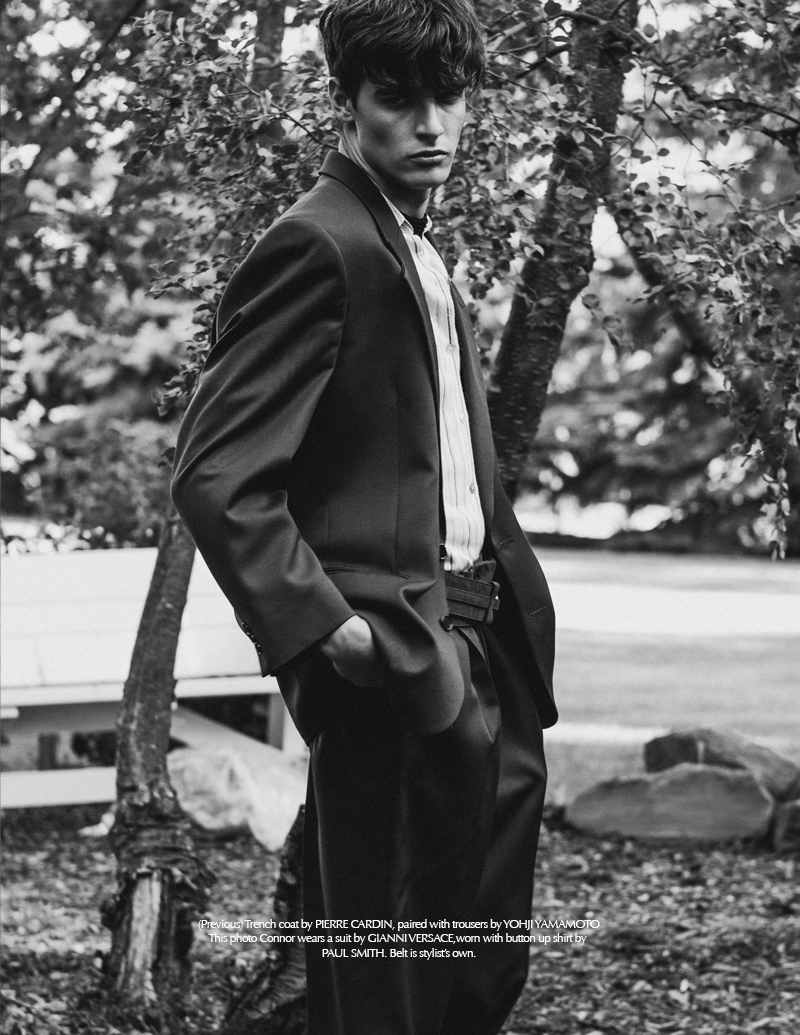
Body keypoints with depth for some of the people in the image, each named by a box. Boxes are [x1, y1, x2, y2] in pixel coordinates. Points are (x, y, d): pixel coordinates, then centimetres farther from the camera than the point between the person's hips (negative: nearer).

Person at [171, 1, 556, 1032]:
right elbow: (215, 475, -20)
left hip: (476, 645, 10)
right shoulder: (318, 244, -13)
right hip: (396, 654, -10)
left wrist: (510, 591, 14)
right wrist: (321, 625, -26)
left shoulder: (419, 250, 17)